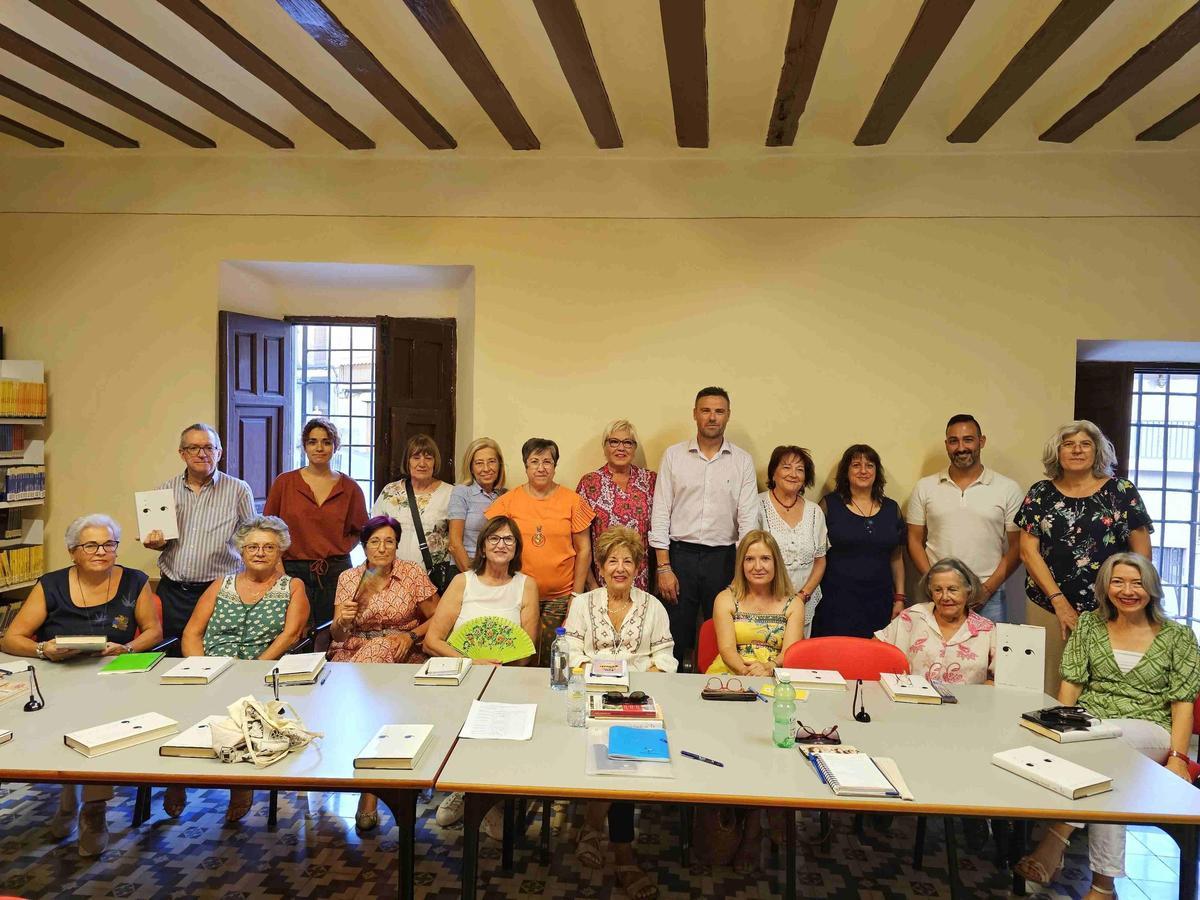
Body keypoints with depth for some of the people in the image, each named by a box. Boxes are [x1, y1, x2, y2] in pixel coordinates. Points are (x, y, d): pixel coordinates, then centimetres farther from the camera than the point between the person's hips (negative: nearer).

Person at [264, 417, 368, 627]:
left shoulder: (350, 488, 6)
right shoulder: (284, 482, 3)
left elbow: (360, 530, 17)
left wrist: (340, 550, 3)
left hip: (336, 573, 1)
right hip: (292, 572, -1)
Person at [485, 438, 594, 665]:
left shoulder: (572, 501, 2)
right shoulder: (509, 500, 4)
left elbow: (583, 550, 5)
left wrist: (577, 594, 1)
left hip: (561, 596, 0)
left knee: (554, 660, 1)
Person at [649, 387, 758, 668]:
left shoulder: (742, 461, 3)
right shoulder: (673, 455, 2)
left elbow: (748, 518, 0)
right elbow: (660, 514, 0)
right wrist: (664, 567, -6)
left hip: (723, 557, 1)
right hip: (680, 554, 0)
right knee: (675, 637, 5)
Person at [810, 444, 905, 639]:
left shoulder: (891, 508, 11)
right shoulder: (830, 504, 1)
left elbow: (896, 557, 14)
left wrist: (900, 598, 9)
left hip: (879, 602, 3)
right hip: (837, 603, -3)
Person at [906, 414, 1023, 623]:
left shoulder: (1007, 489, 2)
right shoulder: (925, 487, 5)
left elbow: (1017, 547, 2)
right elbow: (915, 541, 6)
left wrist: (988, 588, -7)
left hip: (987, 598, -1)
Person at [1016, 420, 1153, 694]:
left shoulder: (1122, 492, 3)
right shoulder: (1040, 494, 6)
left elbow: (1142, 554, 5)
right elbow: (1029, 552, 2)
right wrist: (1059, 600, -5)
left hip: (1105, 609, -1)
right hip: (1047, 607, 1)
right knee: (1048, 686, 2)